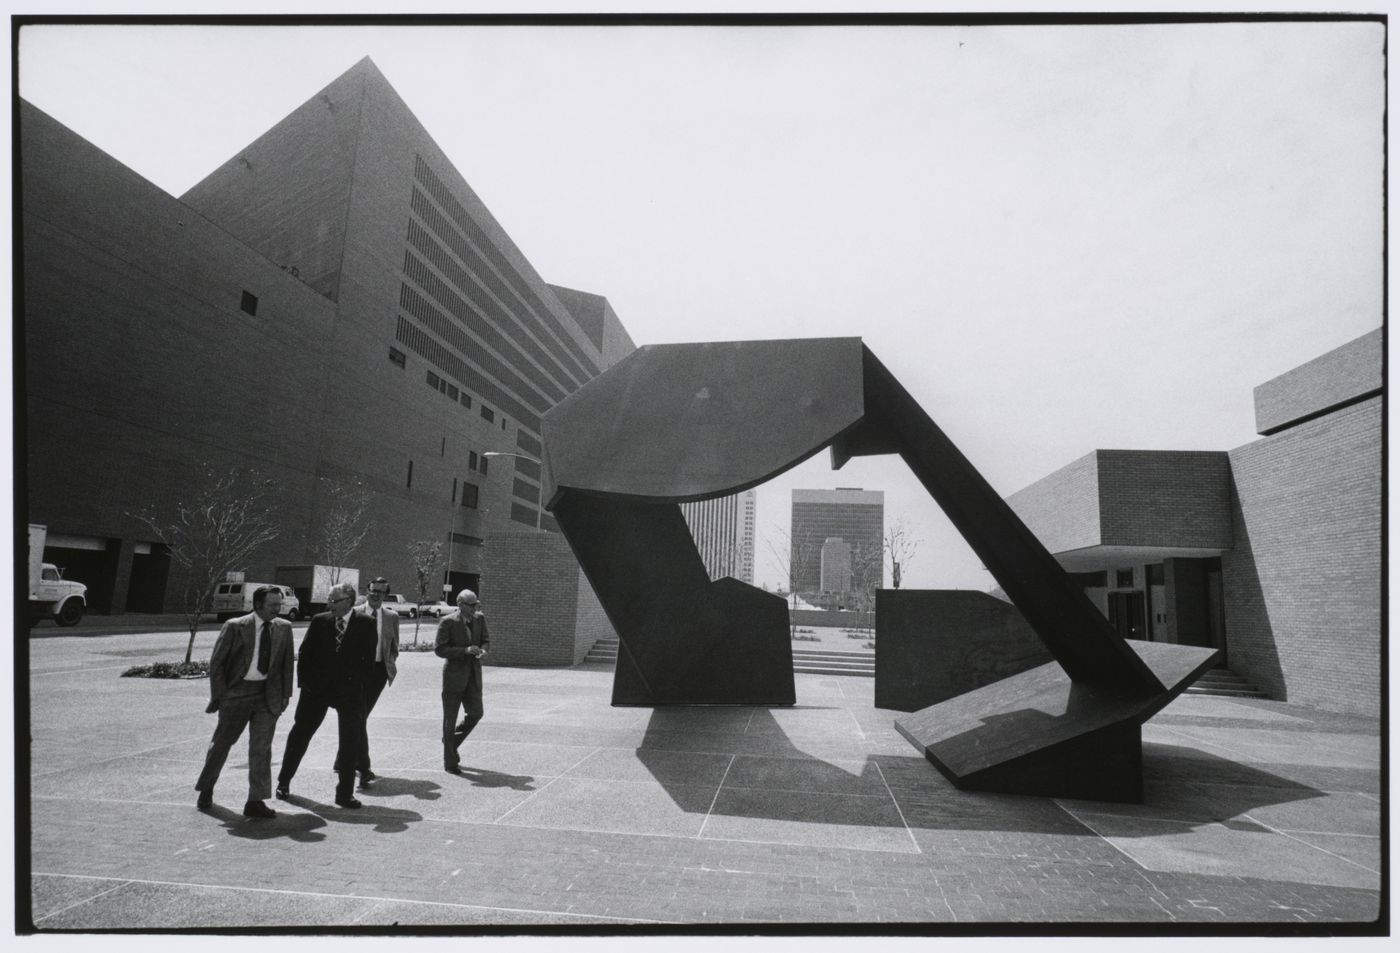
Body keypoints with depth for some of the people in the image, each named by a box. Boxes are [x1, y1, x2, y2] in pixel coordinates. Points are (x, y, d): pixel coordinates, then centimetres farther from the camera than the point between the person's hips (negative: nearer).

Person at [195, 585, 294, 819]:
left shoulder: (284, 628, 2)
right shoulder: (235, 627, -9)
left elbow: (287, 663, 9)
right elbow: (216, 662, -3)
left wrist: (285, 694, 6)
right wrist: (220, 694, -7)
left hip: (268, 694, 2)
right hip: (237, 692, -2)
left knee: (261, 747, -2)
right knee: (222, 742, 14)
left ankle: (256, 801, 3)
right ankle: (206, 789, 38)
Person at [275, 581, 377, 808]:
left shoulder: (365, 624, -4)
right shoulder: (319, 621, 1)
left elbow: (369, 658, -3)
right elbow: (305, 653, 5)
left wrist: (360, 685, -8)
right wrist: (304, 681, -2)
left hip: (350, 690, -1)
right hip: (316, 688, 2)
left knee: (351, 742, 0)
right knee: (300, 734, 12)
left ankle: (345, 793, 12)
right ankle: (284, 782, 33)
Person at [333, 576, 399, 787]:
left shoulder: (391, 616, 9)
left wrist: (391, 662, 0)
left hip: (379, 670, 4)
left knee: (361, 717, 14)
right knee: (358, 717, -8)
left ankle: (343, 761, 32)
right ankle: (364, 769, -6)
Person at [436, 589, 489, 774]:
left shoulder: (479, 618, 2)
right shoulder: (448, 622, -14)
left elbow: (485, 639, 14)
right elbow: (439, 649, -14)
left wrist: (482, 649, -10)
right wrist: (465, 650, -24)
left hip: (473, 675, 5)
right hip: (454, 674, -5)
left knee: (476, 713, 5)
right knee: (450, 718, 5)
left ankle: (451, 740, 32)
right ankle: (450, 762, 18)